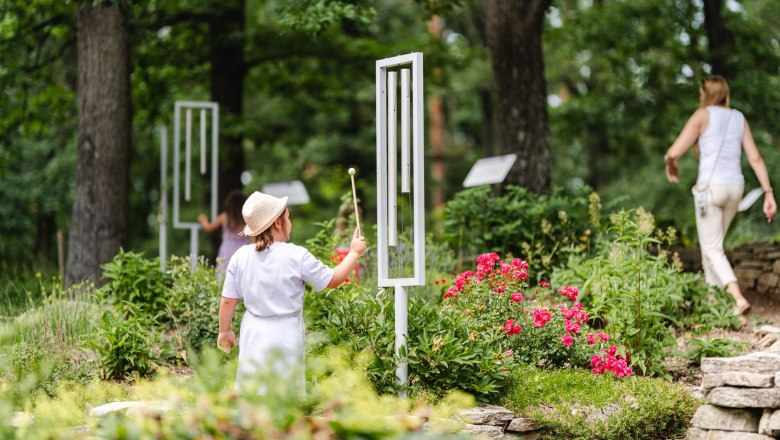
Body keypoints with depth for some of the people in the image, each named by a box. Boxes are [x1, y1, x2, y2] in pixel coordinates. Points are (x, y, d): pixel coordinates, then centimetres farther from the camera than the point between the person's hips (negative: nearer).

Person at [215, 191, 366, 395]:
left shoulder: (240, 256, -3)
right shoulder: (297, 256, -12)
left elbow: (228, 301, 3)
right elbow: (333, 279, -2)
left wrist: (224, 331, 18)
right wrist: (354, 252, 12)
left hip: (253, 337, 3)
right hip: (285, 338, -3)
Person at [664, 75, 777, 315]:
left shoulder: (702, 115, -4)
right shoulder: (739, 118, 11)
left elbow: (674, 152, -10)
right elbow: (755, 158, 5)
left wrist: (670, 165, 13)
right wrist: (769, 194, 4)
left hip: (710, 188, -6)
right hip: (734, 187, 6)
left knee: (712, 249, -2)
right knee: (712, 243, 23)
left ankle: (739, 299, -20)